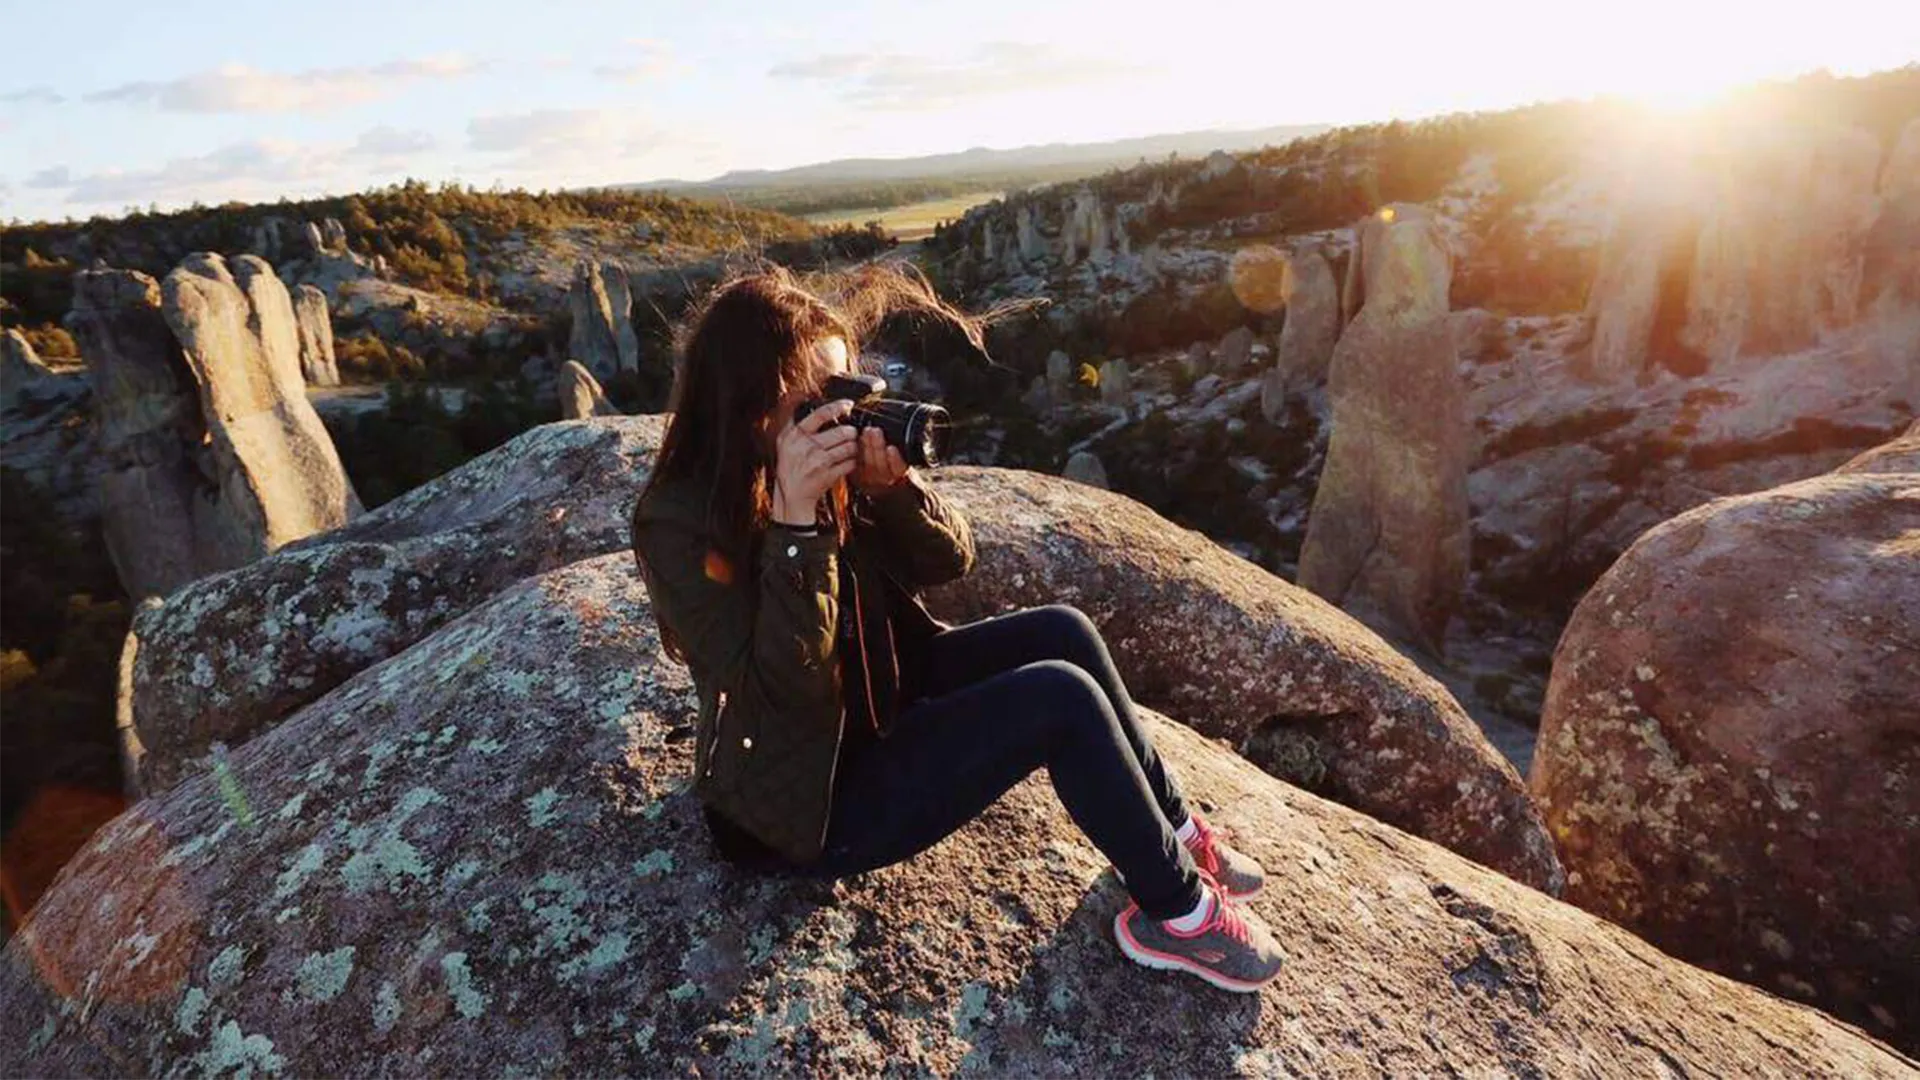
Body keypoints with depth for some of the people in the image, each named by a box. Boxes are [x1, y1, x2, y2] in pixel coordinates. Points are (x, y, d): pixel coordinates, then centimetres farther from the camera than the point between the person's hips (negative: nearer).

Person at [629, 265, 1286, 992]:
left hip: (879, 696, 8)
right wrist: (794, 520, -35)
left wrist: (890, 484, -21)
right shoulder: (680, 526, -23)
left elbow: (948, 560, -2)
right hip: (814, 790, -8)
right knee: (1061, 699, -20)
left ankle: (1173, 830, 15)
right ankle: (1179, 912, 3)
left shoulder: (832, 467, -4)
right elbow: (779, 692, -30)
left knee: (1062, 632, -3)